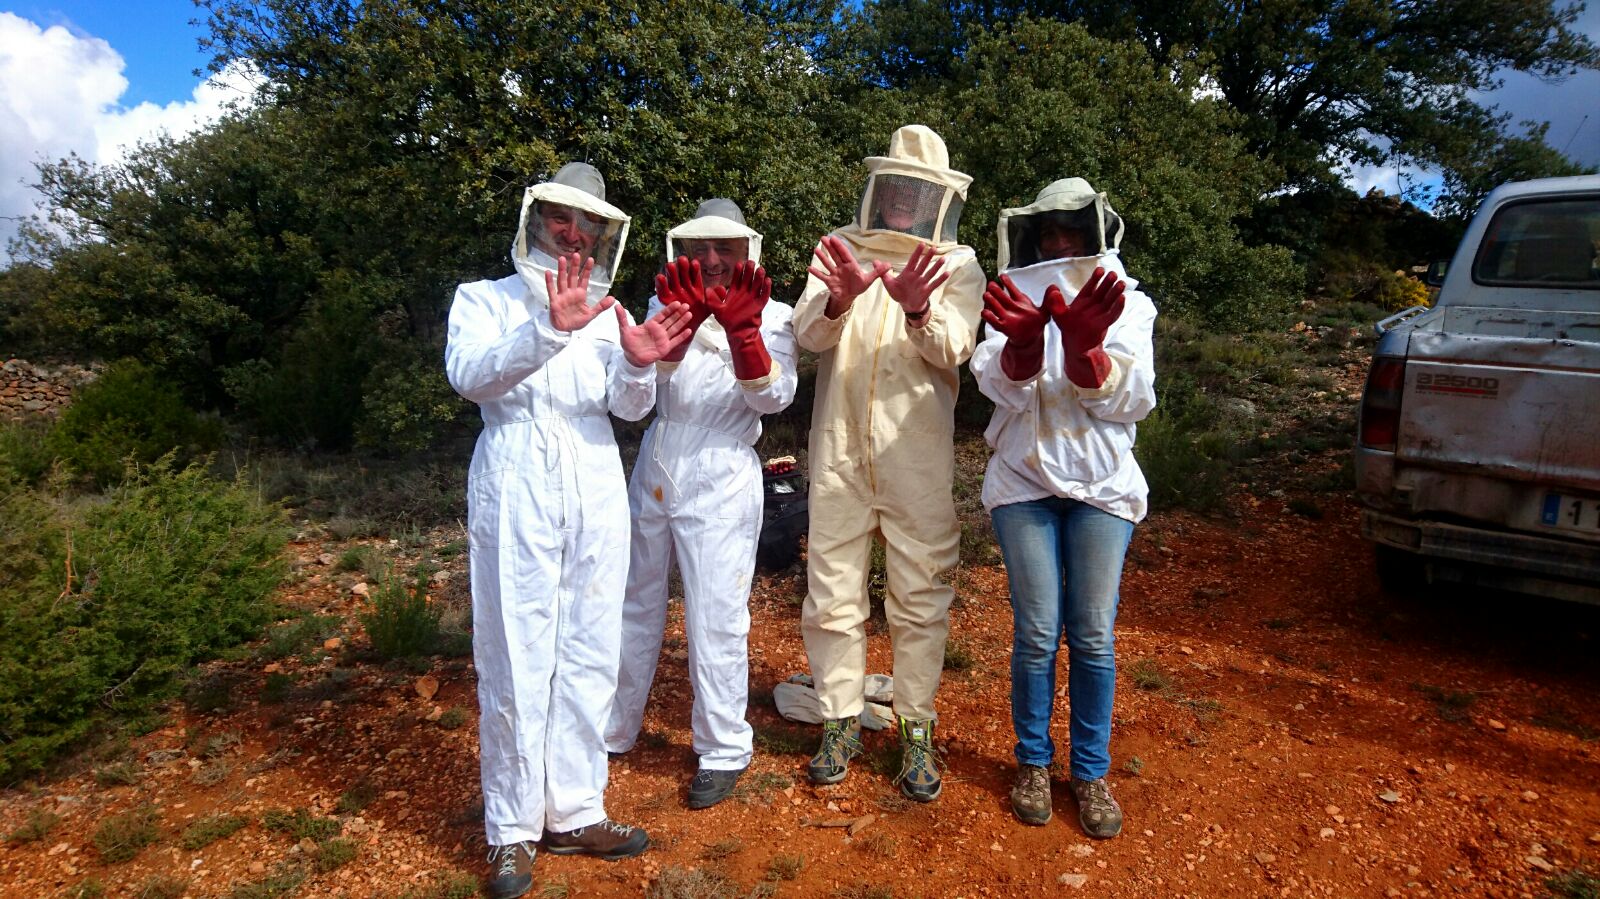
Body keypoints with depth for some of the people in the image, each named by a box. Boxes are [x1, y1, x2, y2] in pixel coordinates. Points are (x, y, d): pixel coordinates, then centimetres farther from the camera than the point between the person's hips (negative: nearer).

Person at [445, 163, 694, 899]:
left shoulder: (608, 312, 14)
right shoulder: (485, 299, 7)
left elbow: (630, 407, -1)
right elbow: (469, 374, -14)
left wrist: (638, 365, -24)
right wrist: (551, 331, -29)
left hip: (595, 493, 4)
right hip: (515, 489, -3)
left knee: (587, 656, 6)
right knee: (516, 662, -2)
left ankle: (573, 812, 18)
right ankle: (512, 830, 11)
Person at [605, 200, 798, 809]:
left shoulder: (772, 315, -1)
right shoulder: (666, 303, 6)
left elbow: (773, 397, -15)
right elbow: (652, 373, -13)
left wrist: (743, 330, -30)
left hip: (721, 480, -4)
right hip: (653, 471, 4)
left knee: (716, 618, -1)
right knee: (635, 605, 15)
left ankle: (723, 751, 17)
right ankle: (614, 730, 33)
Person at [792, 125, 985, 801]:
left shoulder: (958, 265, 6)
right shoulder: (840, 248, 8)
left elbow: (953, 351, -11)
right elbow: (808, 333, -6)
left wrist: (918, 310, -32)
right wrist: (839, 299, -29)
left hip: (917, 455, -1)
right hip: (838, 448, 1)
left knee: (919, 597, 4)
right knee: (832, 596, 7)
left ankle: (917, 729, 19)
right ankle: (841, 723, 22)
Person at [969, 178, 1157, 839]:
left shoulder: (1129, 305, 5)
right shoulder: (1016, 299, 4)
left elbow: (1128, 400, -9)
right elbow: (1005, 387, -11)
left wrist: (1083, 347, -28)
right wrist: (1022, 340, -33)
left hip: (1102, 485, 1)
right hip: (1024, 481, 0)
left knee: (1093, 636, 2)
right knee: (1037, 634, 1)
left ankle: (1091, 772, 18)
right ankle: (1033, 761, 20)